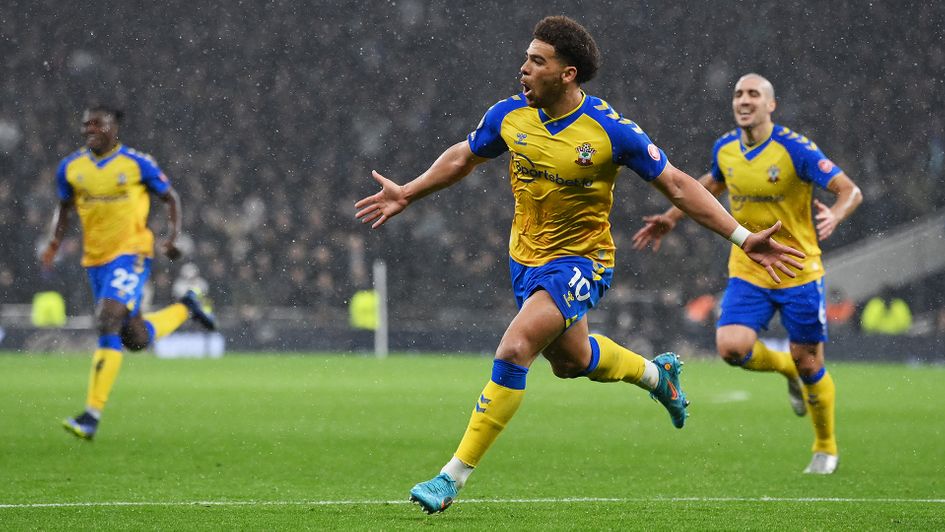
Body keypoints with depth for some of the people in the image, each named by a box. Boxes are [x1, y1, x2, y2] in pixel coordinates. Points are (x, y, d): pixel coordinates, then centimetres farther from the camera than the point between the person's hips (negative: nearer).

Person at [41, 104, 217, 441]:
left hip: (131, 253, -5)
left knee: (108, 324, -22)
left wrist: (173, 237, -10)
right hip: (95, 259, 5)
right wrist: (54, 242, 2)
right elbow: (64, 207, 19)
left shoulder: (137, 163, -7)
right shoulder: (70, 168, 5)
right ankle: (184, 309, 41)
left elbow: (170, 198, 4)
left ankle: (92, 414, -21)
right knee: (135, 339, 10)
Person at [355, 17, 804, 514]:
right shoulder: (509, 115, -8)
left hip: (580, 260, -6)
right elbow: (464, 156, 13)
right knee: (569, 361, 23)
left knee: (513, 350, -24)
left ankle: (454, 476, -18)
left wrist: (743, 237, -15)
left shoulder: (610, 130, -21)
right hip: (526, 255, 6)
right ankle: (656, 373, 55)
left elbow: (676, 184, -12)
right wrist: (406, 194, 14)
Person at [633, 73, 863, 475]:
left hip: (798, 272, -4)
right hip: (747, 272, 4)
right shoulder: (725, 149, 1)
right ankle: (787, 369, 17)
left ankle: (826, 448, 26)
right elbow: (710, 185, 24)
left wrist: (834, 215, -38)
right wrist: (672, 219, 18)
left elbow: (851, 191, -17)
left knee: (808, 363, 2)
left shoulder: (795, 148, -16)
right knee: (731, 346, -18)